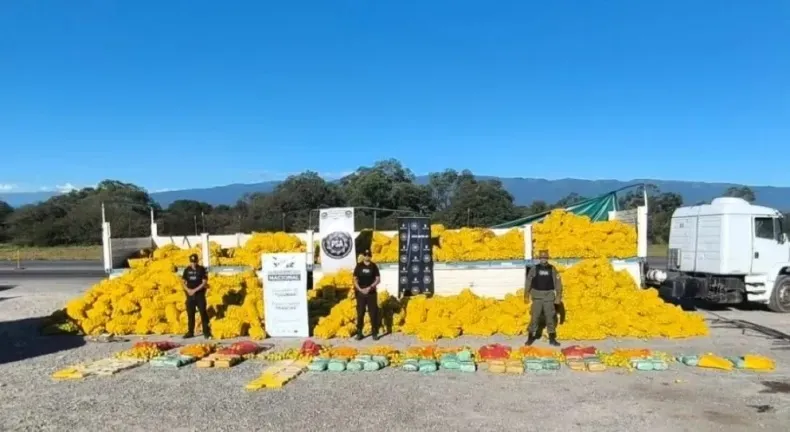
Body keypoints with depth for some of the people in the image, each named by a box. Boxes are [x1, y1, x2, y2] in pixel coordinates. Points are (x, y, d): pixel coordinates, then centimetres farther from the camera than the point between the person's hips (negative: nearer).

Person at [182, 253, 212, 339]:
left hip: (200, 294, -4)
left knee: (203, 313, -6)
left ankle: (206, 332, -2)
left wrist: (195, 290, -16)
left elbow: (204, 283, -8)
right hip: (190, 295, 4)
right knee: (190, 314, 9)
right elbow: (184, 282, 10)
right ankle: (190, 332, 17)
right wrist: (188, 290, -9)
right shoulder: (187, 270, 8)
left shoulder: (201, 269, -3)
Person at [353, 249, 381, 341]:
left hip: (371, 293, -1)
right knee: (360, 313, 3)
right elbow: (355, 279, 3)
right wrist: (360, 289, -11)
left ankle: (375, 333, 7)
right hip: (360, 293, 1)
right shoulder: (359, 266, 4)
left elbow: (378, 279, -1)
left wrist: (370, 288, -13)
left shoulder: (374, 266, 2)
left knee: (373, 313, 0)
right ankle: (359, 333, 10)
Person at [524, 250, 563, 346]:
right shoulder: (534, 269, -1)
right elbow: (528, 281, 0)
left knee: (550, 317, 4)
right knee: (534, 317, -2)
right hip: (537, 297, -1)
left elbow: (557, 282, 1)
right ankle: (530, 337, 6)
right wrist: (526, 294, -4)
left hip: (549, 297, 1)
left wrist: (558, 296, -5)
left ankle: (552, 339, 12)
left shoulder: (552, 269, 1)